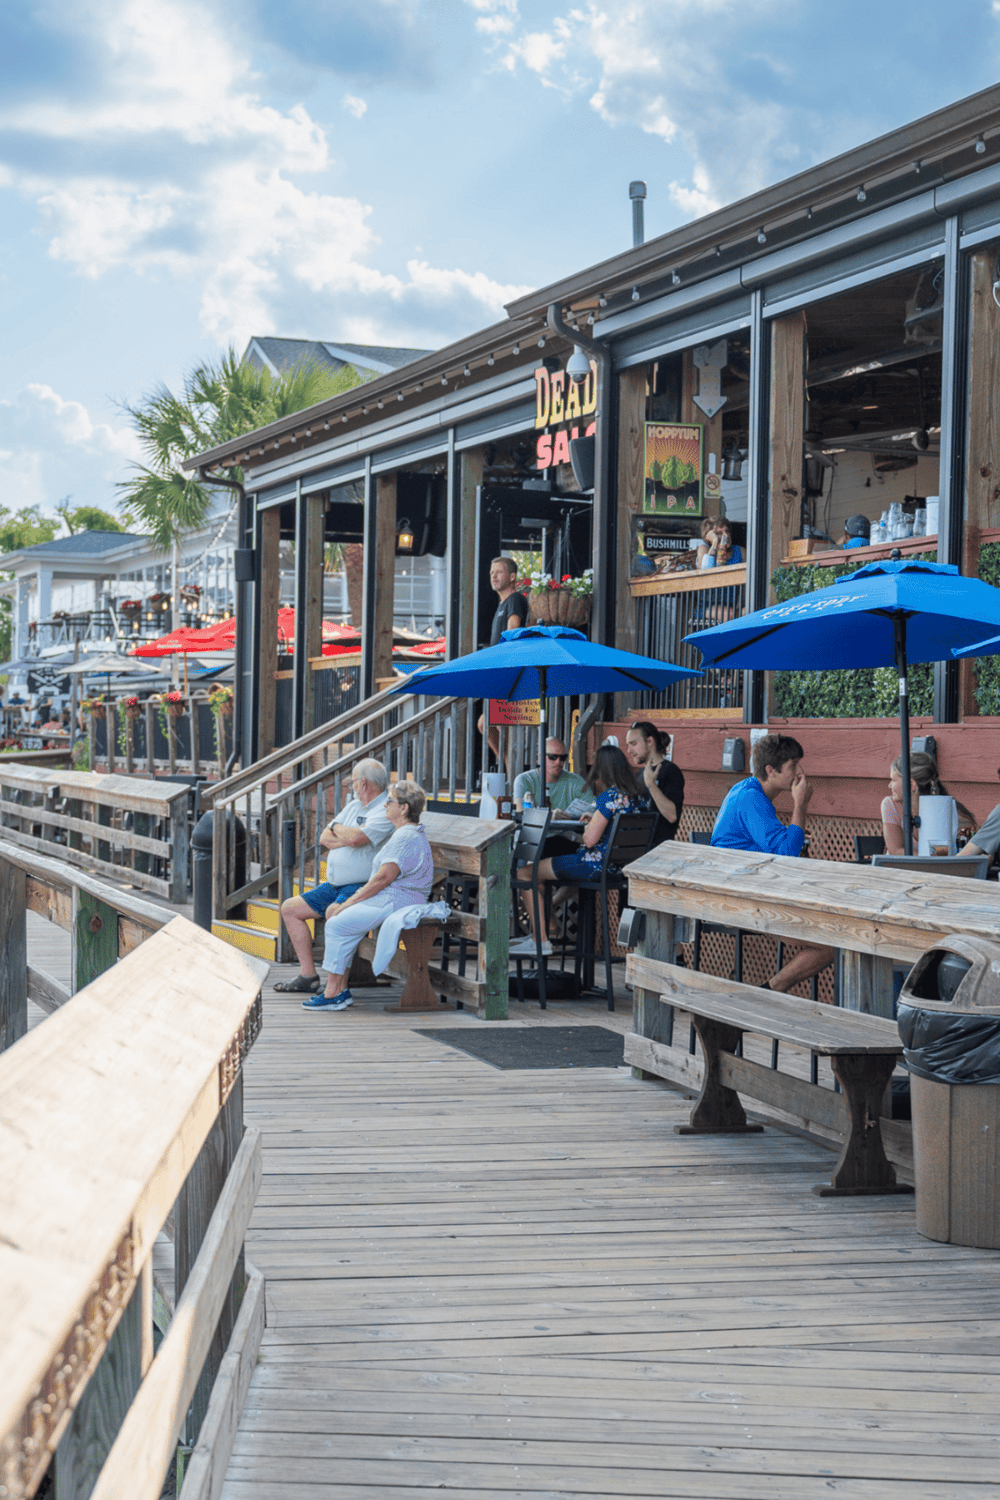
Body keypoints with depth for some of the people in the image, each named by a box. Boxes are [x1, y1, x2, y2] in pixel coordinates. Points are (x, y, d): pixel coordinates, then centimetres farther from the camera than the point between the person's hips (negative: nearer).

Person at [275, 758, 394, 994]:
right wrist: (349, 839, -7)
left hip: (362, 887, -10)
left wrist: (337, 829, -4)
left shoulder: (386, 812, -11)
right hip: (334, 885, 10)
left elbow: (356, 838, -26)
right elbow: (325, 838, 12)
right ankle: (308, 975, 4)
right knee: (290, 908, 7)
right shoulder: (354, 806, 18)